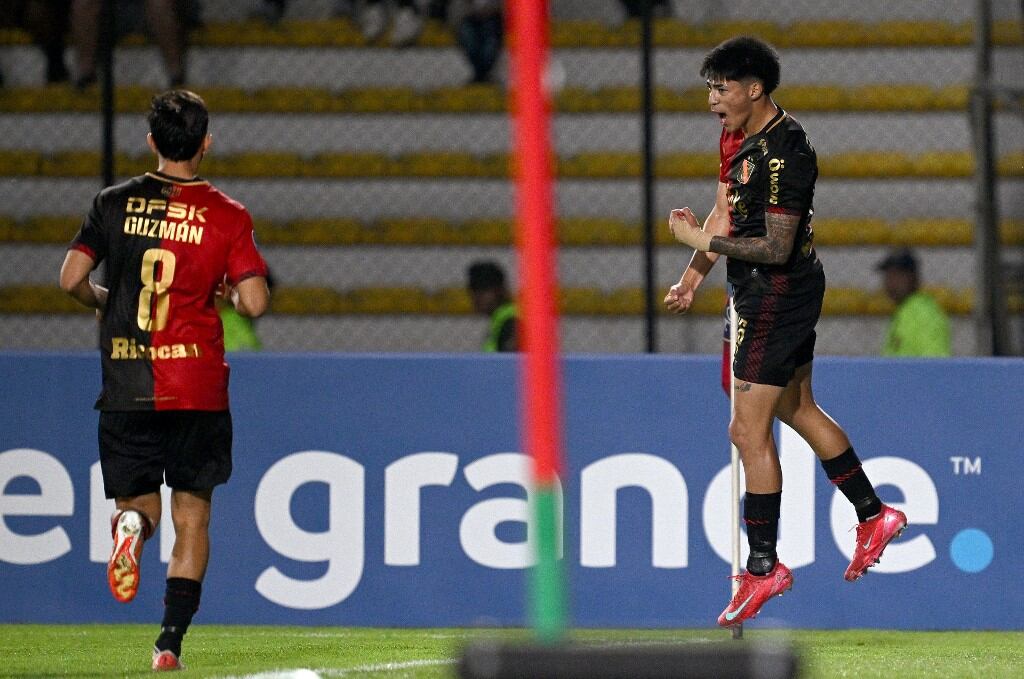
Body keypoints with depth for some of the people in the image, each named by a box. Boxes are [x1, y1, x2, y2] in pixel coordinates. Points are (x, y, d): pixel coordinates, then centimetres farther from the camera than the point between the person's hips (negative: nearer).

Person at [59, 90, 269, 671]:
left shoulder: (115, 204, 2)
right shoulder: (227, 216, -4)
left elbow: (72, 280, -2)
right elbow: (255, 302, -10)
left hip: (126, 385, 1)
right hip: (198, 388, -1)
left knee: (137, 500, 14)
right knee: (192, 515, 8)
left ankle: (133, 522, -23)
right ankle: (172, 640, -1)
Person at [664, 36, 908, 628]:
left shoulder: (784, 153, -23)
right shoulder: (744, 139, 7)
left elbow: (776, 248, -25)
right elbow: (727, 212, 17)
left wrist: (703, 240, -21)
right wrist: (694, 274, 9)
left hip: (778, 299, -11)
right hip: (782, 296, 11)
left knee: (749, 429, -8)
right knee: (800, 410, 22)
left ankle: (764, 567, -3)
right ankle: (875, 516, 33)